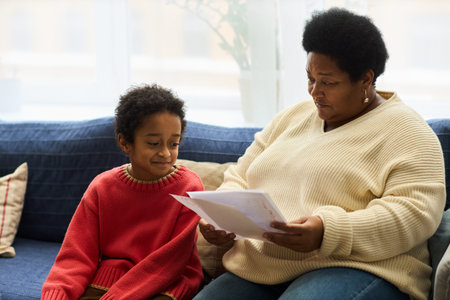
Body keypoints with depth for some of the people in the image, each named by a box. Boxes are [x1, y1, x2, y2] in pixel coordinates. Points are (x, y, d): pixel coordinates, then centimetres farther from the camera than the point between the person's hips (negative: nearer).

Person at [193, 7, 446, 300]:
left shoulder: (403, 130, -1)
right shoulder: (293, 117, 20)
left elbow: (416, 213, -14)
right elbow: (240, 179, 23)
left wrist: (328, 233, -25)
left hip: (353, 268, -6)